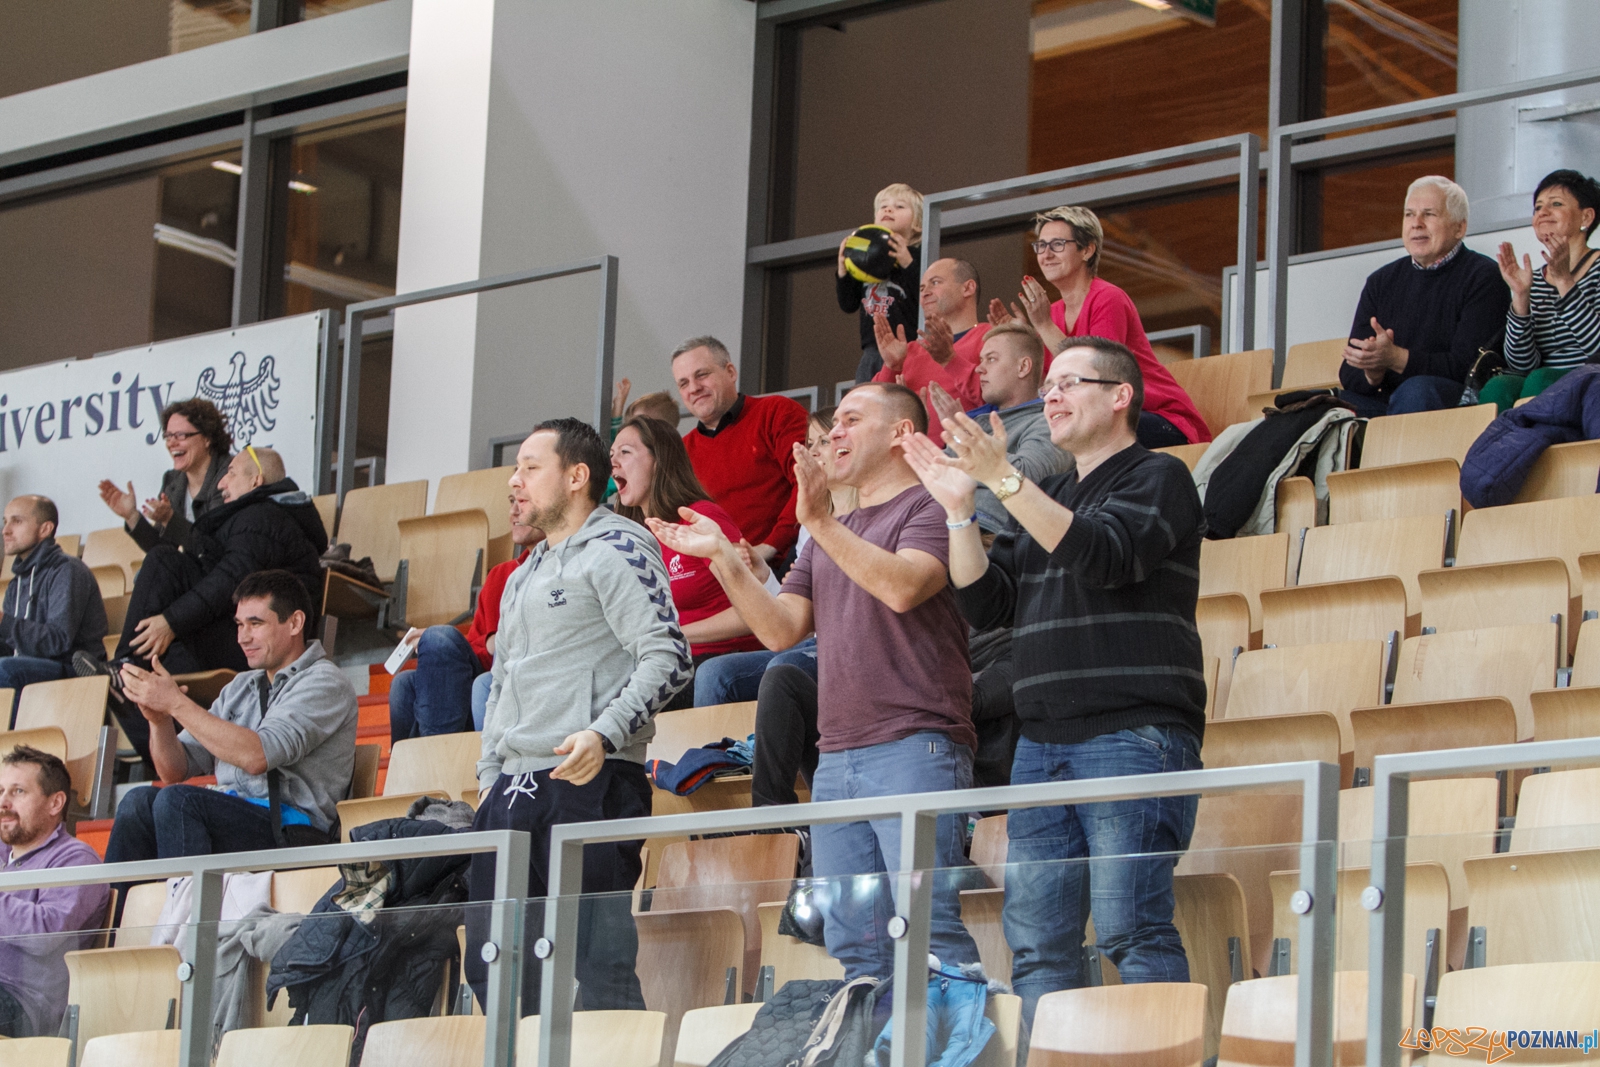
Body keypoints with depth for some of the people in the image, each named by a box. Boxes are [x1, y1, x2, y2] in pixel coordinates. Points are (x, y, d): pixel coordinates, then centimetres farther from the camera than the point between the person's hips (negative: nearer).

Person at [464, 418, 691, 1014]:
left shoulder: (616, 549, -3)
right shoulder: (525, 575, 25)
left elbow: (667, 659, -13)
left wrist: (602, 734, -24)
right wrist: (489, 776, 18)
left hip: (587, 784, -9)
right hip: (513, 791, 9)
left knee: (596, 971, -12)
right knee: (490, 968, 6)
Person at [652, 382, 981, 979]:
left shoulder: (928, 508, 1)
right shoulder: (830, 538, 26)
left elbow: (903, 586, -18)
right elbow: (781, 629, 16)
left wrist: (820, 522, -19)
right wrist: (723, 559, 5)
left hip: (914, 746, -8)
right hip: (837, 757, 8)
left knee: (929, 924, -15)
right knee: (853, 942, 4)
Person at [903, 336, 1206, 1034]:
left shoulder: (1156, 478, 2)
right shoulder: (1050, 498, 24)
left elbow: (1105, 556, -17)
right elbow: (984, 604, 18)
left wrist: (1003, 479, -20)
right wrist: (959, 507, 6)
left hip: (1132, 736, -8)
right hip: (1041, 742, 8)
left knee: (1130, 928, -14)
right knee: (1037, 941, 2)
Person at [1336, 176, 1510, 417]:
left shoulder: (1483, 277, 1)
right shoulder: (1381, 282, 17)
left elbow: (1467, 367, -12)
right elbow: (1349, 373, 9)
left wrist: (1396, 359, -24)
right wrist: (1371, 373, -16)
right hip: (1386, 404, 4)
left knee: (1417, 390, -38)